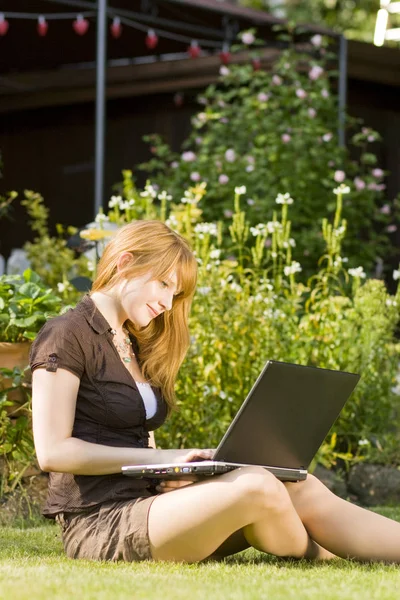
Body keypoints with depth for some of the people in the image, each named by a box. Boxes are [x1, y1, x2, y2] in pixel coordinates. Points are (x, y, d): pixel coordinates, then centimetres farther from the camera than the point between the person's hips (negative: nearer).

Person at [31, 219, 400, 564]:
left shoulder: (133, 345, 21)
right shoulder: (67, 335, -5)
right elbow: (52, 451, -14)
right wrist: (161, 459, -15)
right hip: (99, 523, -8)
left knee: (304, 492, -11)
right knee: (255, 486, -28)